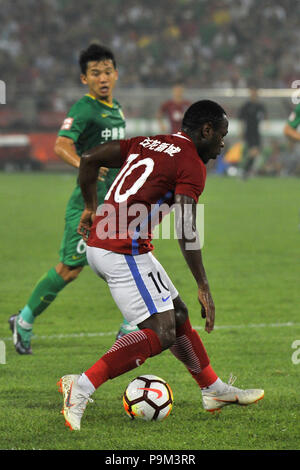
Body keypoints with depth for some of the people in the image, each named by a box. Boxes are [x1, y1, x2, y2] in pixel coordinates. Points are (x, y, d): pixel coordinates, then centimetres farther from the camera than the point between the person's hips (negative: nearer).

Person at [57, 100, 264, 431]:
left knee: (177, 315, 18)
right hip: (125, 252, -9)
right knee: (161, 333, -10)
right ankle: (82, 386, -17)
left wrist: (91, 207, 28)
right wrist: (203, 288, -14)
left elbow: (89, 158, 17)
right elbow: (186, 230, -17)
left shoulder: (146, 143, 17)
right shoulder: (192, 164, -8)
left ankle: (214, 391, 27)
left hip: (98, 244, 9)